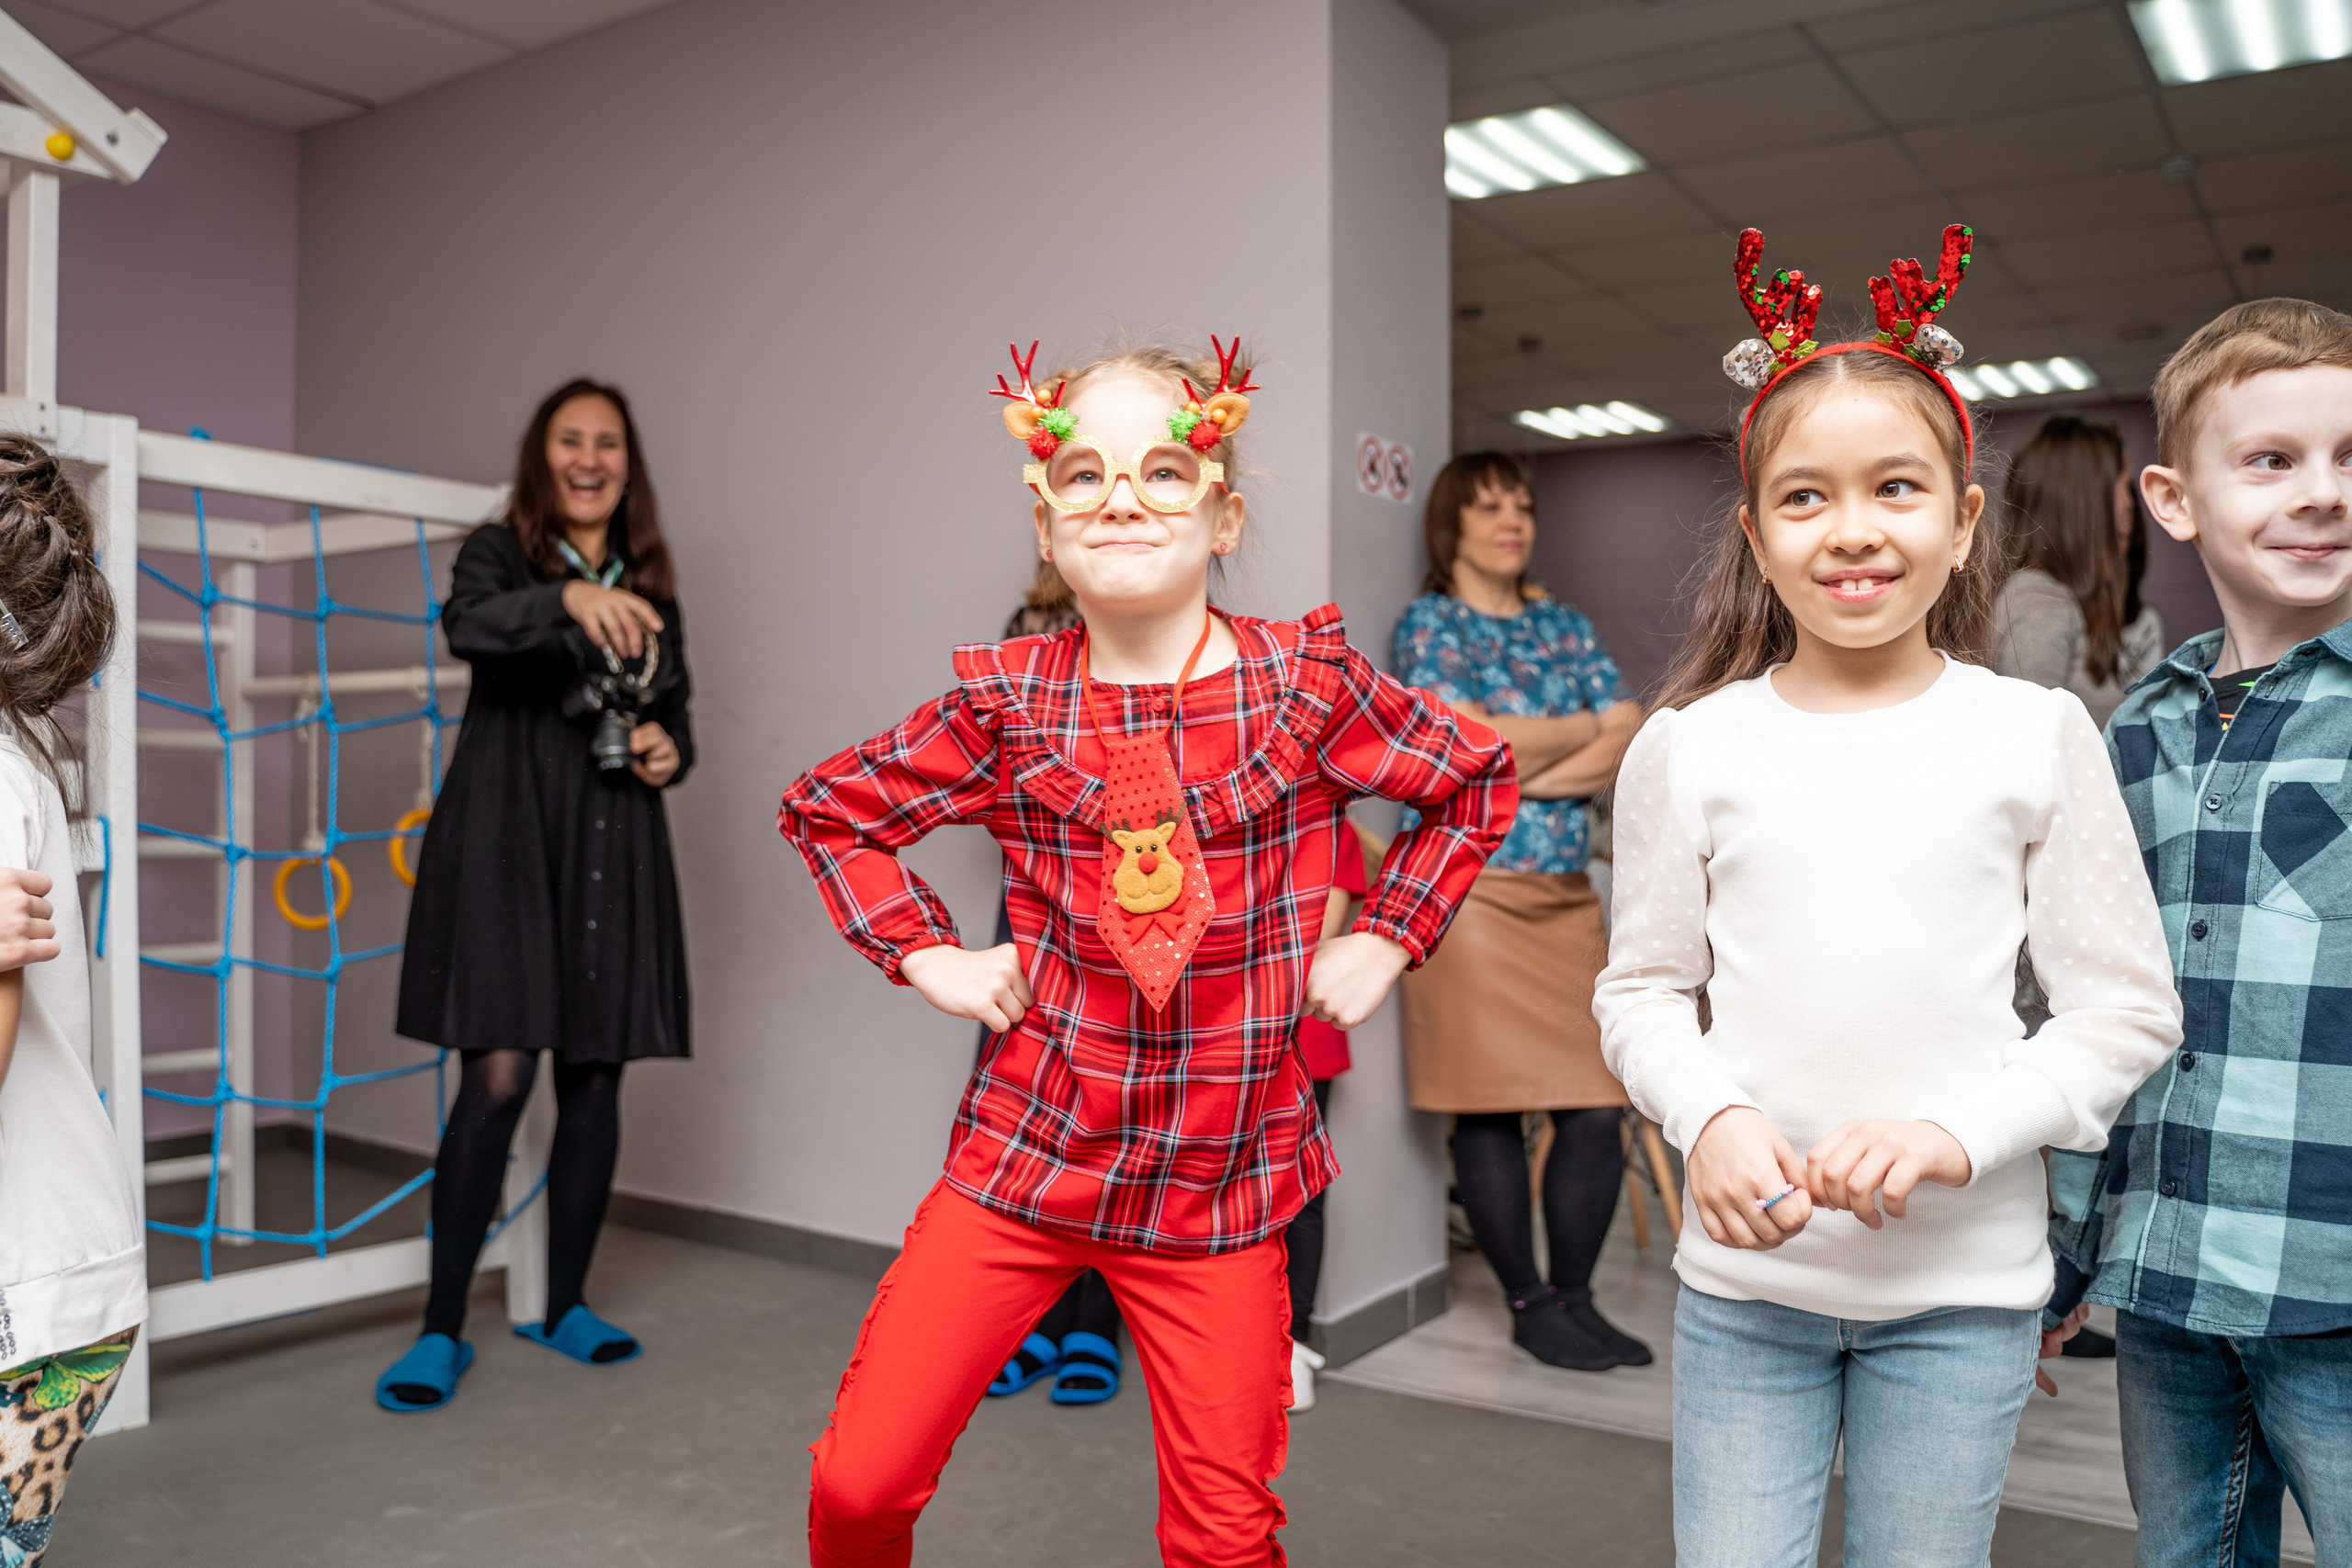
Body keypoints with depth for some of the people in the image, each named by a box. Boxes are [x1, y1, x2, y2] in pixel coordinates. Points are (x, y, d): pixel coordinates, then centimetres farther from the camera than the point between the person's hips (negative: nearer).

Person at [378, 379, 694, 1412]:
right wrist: (570, 600, -41)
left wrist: (671, 752, -1)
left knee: (596, 1082, 7)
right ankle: (442, 1331, 3)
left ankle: (563, 1306, 22)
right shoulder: (500, 553, 2)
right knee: (497, 1078, -9)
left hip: (614, 855, 4)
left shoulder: (651, 585, 14)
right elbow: (469, 626, -22)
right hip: (506, 842, -4)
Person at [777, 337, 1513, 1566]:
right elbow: (828, 808, 11)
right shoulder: (1008, 703, -4)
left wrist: (1388, 937, 2)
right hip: (1024, 1153, 1)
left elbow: (1476, 783, 9)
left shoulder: (1306, 683, -6)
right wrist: (923, 952, 1)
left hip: (1222, 1181, 0)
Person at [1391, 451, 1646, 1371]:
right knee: (1490, 1108, 0)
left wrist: (1528, 775, -9)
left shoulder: (1565, 627, 17)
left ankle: (1575, 1297, 16)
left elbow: (1628, 749, 6)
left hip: (1566, 894, 5)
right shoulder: (1428, 624, 2)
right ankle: (1528, 1306, 13)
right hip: (1470, 890, -5)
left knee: (1598, 1106, 1)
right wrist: (1584, 728, 1)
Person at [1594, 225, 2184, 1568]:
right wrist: (1709, 1118, -14)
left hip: (1965, 1280, 0)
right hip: (1744, 1271, 0)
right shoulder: (1692, 744, -2)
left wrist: (1958, 1136, -14)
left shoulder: (2035, 733, -3)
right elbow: (1643, 989, 4)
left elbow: (2131, 1010, 0)